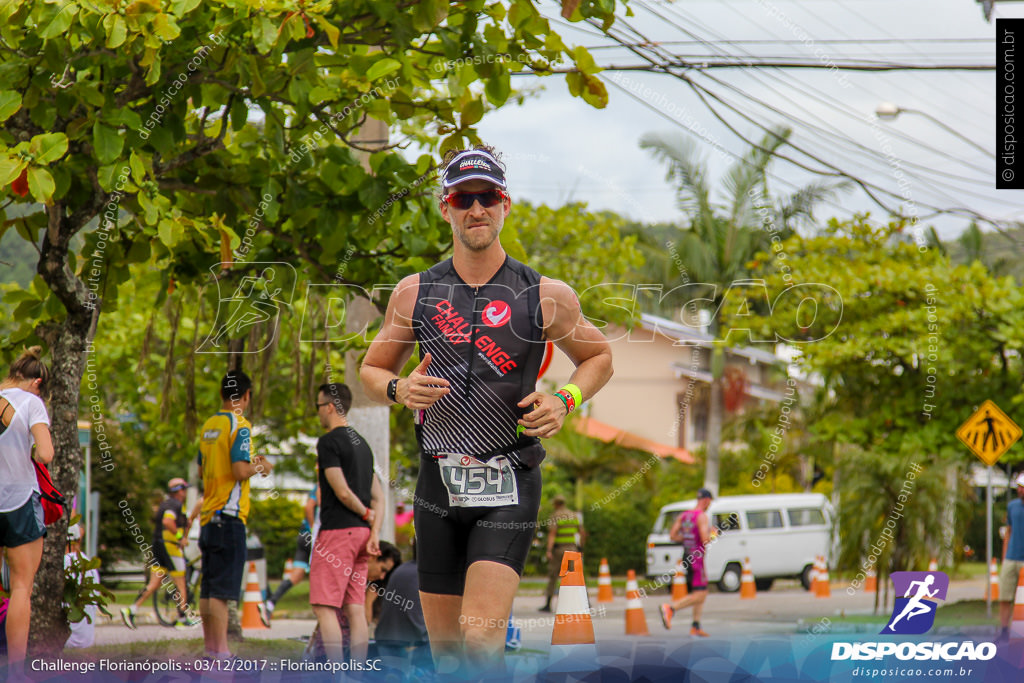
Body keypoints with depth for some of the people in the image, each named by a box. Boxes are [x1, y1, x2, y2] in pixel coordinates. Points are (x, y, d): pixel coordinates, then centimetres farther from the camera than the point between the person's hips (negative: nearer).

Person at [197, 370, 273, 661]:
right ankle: (221, 652, -12)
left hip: (207, 515, 8)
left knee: (208, 588, 10)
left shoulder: (208, 426, 14)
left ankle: (210, 648, 13)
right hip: (228, 516, -8)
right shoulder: (240, 425, -10)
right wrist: (260, 466, 1)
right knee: (221, 590, -10)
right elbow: (240, 471, -20)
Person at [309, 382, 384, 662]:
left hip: (336, 532, -8)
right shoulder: (361, 443, 17)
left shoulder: (328, 442, -9)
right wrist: (374, 533, 4)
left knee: (324, 607, -7)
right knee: (355, 608, 7)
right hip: (360, 533, 8)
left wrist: (366, 513, 0)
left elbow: (343, 492, -16)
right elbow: (378, 497, 13)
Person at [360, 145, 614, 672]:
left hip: (509, 487, -3)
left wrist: (563, 401, -4)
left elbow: (598, 357, 15)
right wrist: (400, 389, -7)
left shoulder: (546, 296, 1)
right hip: (439, 482, 3)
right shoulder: (415, 293, 6)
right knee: (444, 647, 8)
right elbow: (371, 370, 16)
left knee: (481, 638, -19)